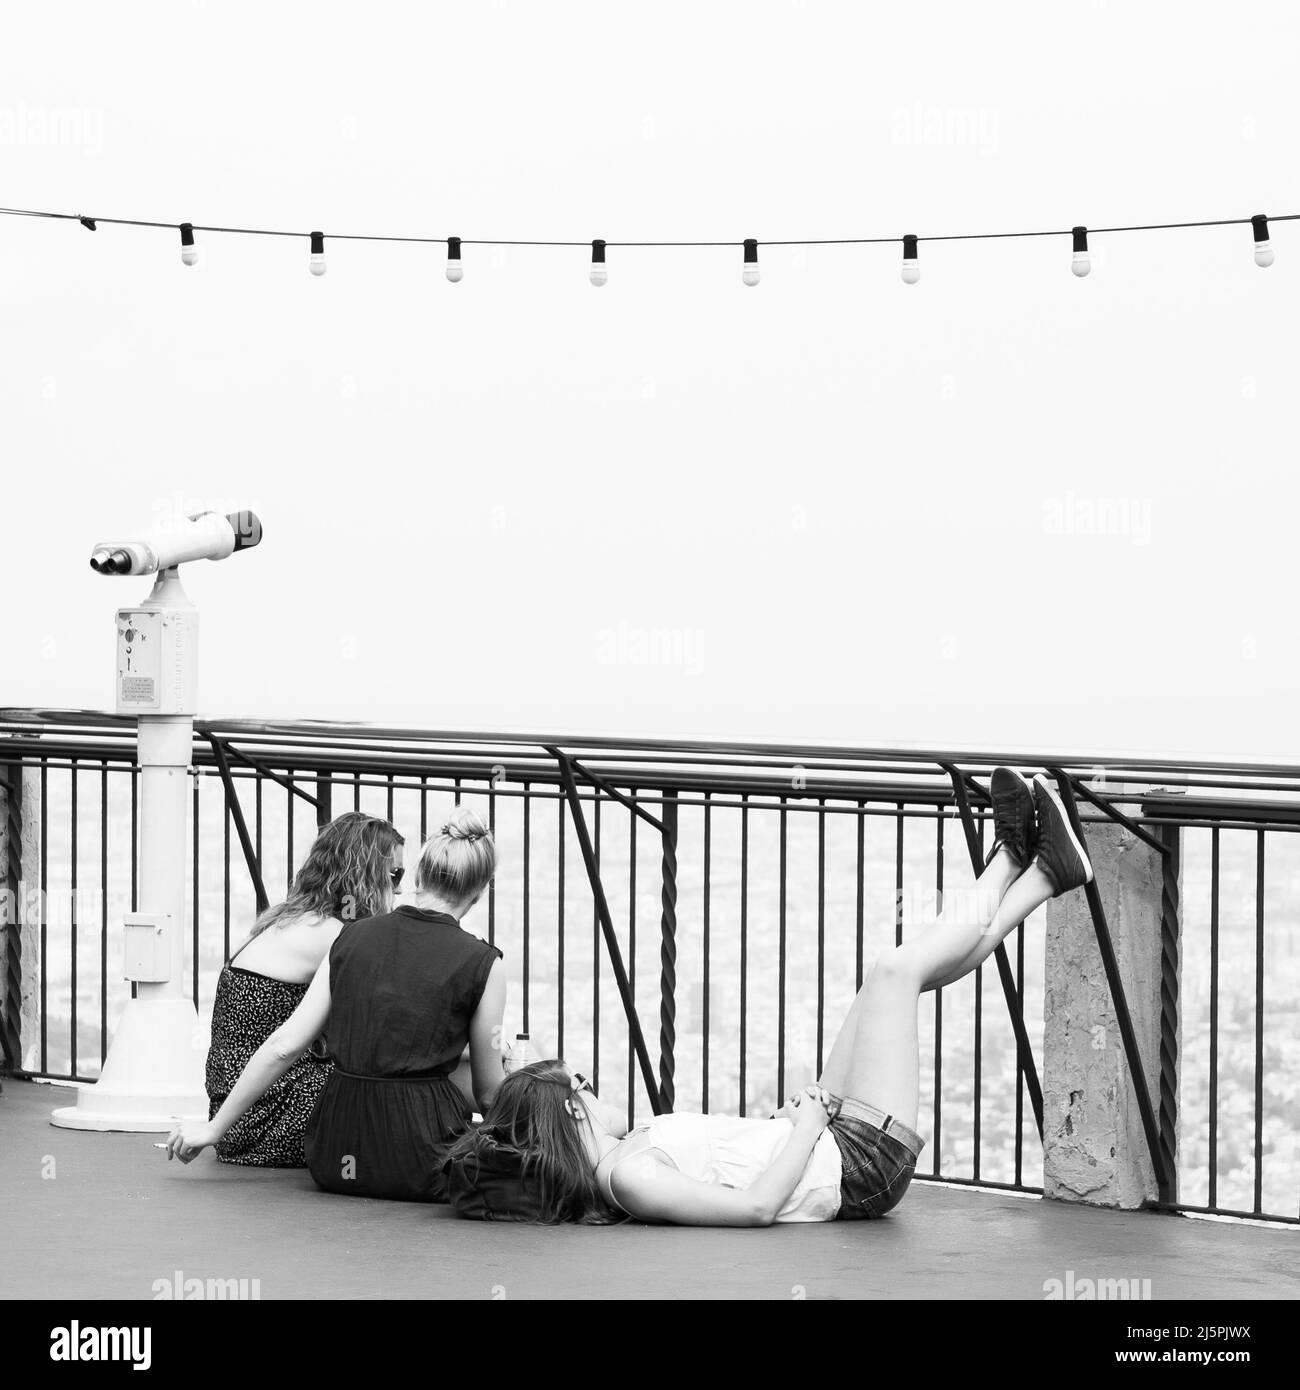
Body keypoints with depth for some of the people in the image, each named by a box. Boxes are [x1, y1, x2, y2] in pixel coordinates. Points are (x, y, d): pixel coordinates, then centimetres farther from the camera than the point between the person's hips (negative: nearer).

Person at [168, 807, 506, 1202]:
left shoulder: (351, 939, 6)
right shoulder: (483, 964, -4)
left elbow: (283, 1046, 2)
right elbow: (489, 1092, 5)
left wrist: (214, 1128, 9)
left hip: (334, 1160, 6)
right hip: (421, 1165, -6)